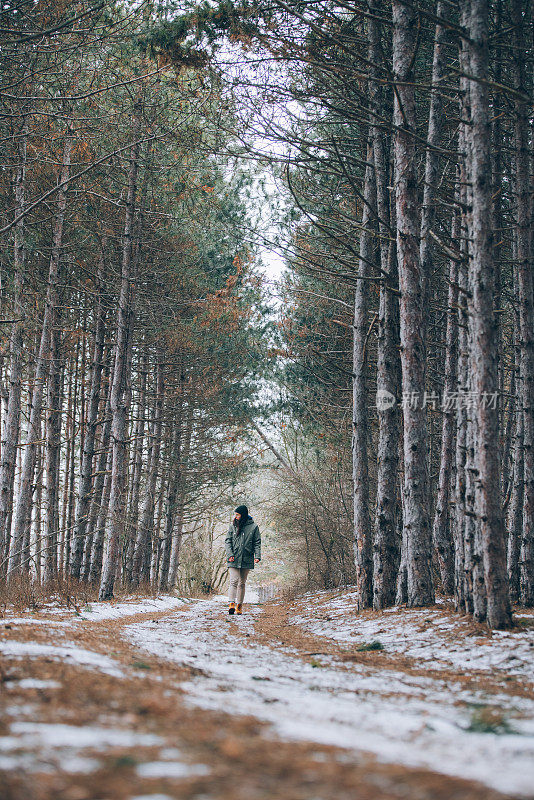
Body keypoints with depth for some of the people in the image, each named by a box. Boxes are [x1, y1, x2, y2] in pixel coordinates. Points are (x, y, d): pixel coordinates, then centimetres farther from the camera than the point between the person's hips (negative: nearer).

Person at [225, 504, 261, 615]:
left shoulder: (253, 527, 4)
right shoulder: (233, 526, 7)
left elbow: (257, 543, 5)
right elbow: (227, 541, 5)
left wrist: (257, 556, -8)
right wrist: (230, 554, -9)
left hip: (246, 560, 0)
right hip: (234, 559, 0)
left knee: (242, 583, 5)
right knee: (234, 581, -12)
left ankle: (239, 606, 9)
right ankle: (231, 604, -20)